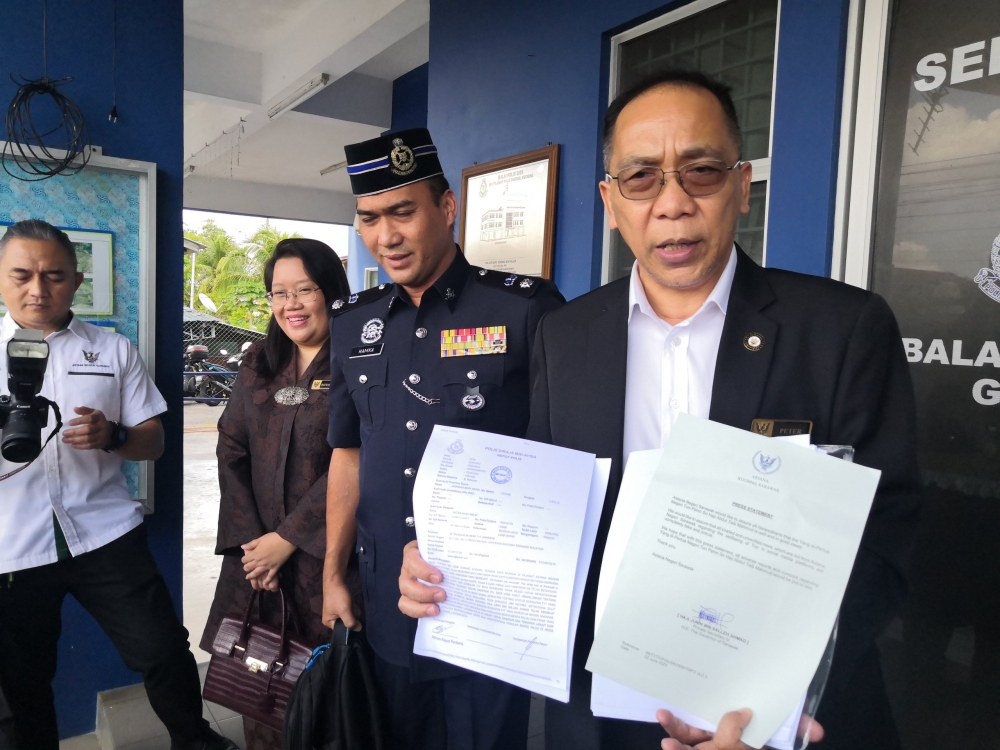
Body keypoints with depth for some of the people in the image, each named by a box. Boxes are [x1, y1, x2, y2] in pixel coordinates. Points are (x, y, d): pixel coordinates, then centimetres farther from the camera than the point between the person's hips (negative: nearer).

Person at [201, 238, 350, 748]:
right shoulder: (259, 365, 10)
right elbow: (231, 450, 7)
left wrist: (286, 539, -11)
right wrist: (248, 540, -3)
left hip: (326, 552, -5)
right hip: (257, 551, 5)